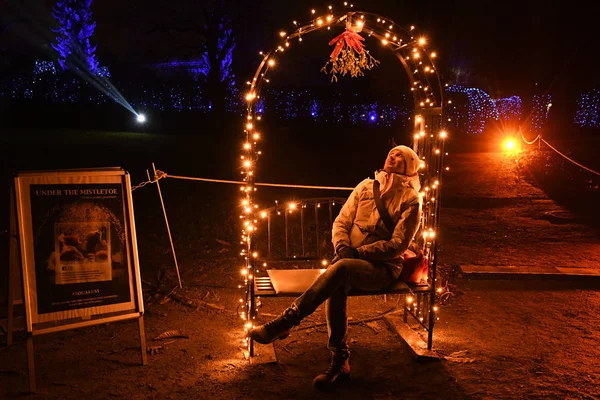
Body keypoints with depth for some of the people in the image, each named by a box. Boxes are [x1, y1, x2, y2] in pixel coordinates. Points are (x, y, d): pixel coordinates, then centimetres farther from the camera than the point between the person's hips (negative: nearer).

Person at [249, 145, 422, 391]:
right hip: (350, 259, 4)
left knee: (341, 269, -36)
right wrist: (342, 246, -12)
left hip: (382, 267, -3)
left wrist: (358, 252, -17)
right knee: (337, 285, -33)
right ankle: (339, 361, -22)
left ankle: (282, 324, -33)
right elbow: (341, 222, 9)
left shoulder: (410, 199, -2)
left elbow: (398, 245, -10)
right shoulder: (366, 186, 11)